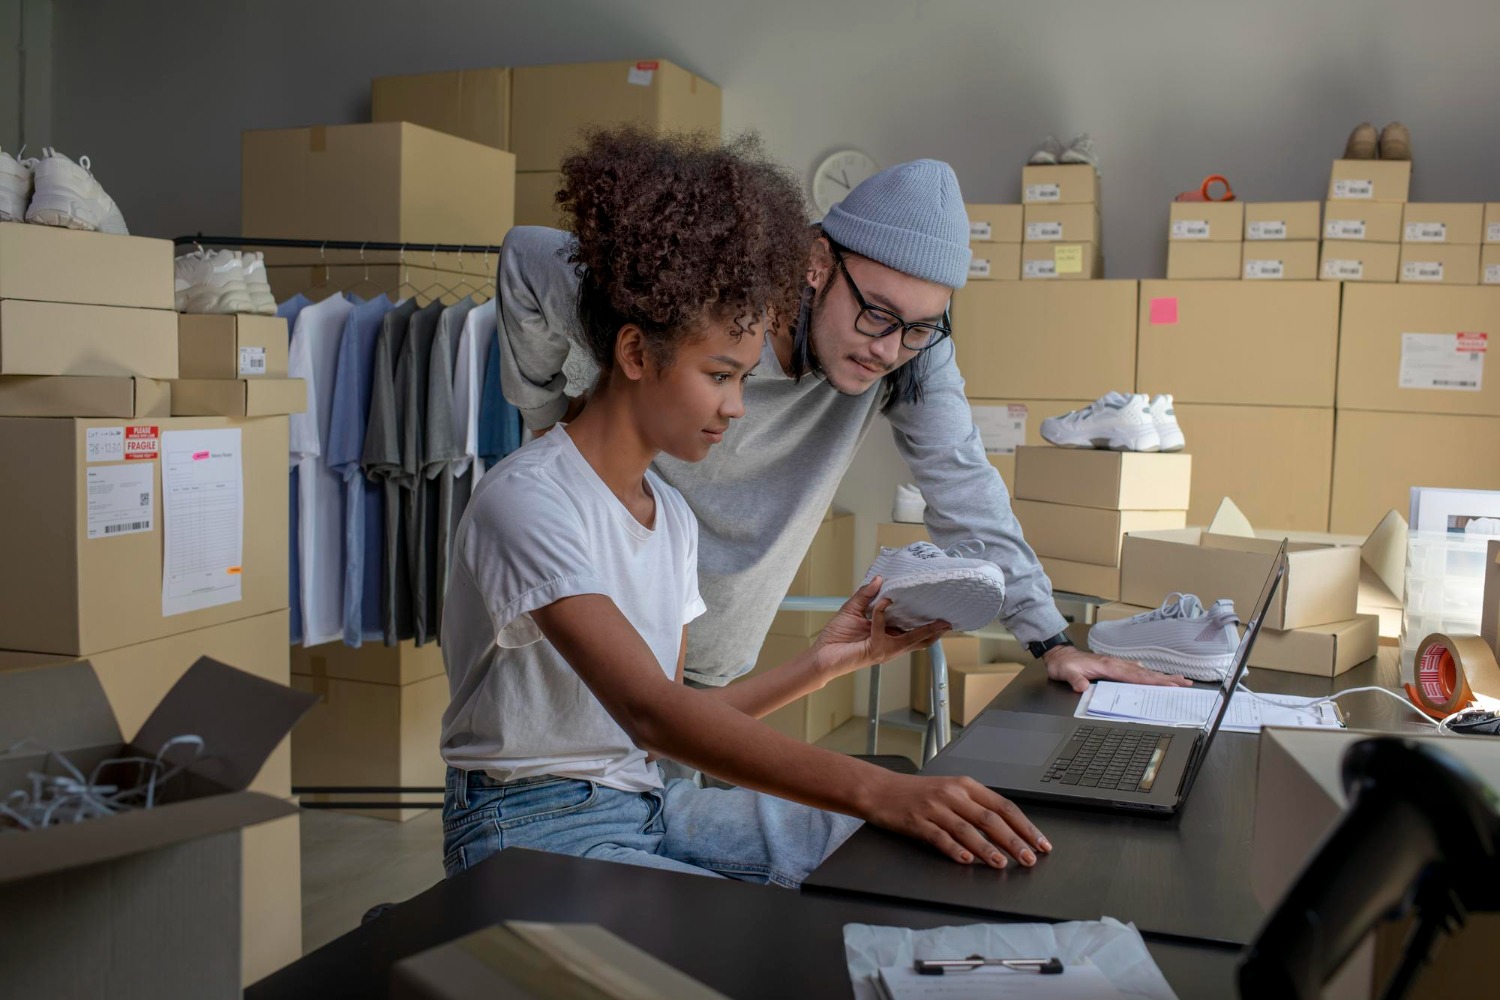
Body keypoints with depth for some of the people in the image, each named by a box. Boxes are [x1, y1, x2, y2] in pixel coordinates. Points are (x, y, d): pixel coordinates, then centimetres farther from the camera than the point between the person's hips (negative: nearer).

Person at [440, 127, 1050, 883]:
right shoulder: (525, 500, -19)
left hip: (648, 801, 8)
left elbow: (666, 725, 10)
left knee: (901, 854, -7)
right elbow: (647, 711, -31)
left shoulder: (674, 516, 10)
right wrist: (878, 790, -39)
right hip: (534, 825, -8)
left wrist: (823, 663, 1)